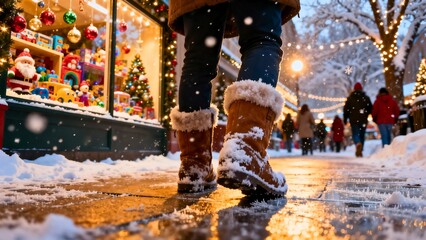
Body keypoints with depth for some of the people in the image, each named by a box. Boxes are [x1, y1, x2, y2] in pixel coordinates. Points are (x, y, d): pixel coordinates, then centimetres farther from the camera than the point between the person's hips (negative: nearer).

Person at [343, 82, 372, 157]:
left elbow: (346, 109, 1)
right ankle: (360, 151, 12)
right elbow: (370, 109, 8)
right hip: (363, 120, 2)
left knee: (355, 134, 0)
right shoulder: (366, 98, 6)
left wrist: (345, 119, 9)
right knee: (362, 135, 10)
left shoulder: (350, 98, 1)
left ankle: (358, 144, -32)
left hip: (354, 119, -2)